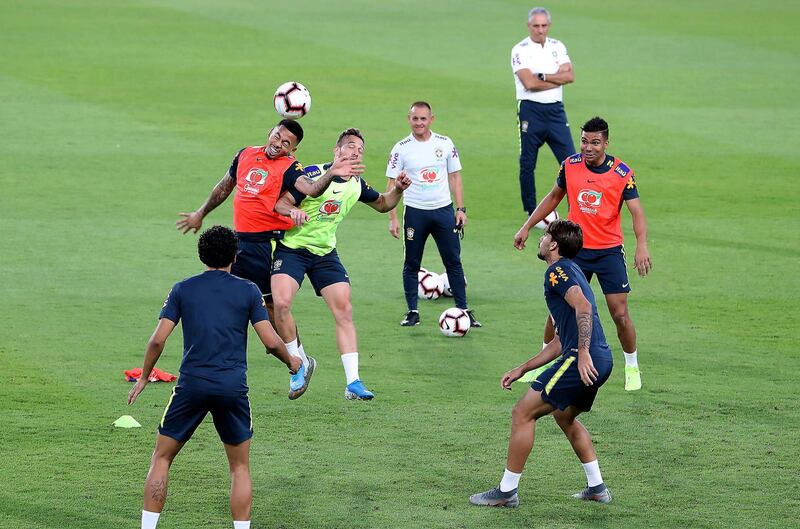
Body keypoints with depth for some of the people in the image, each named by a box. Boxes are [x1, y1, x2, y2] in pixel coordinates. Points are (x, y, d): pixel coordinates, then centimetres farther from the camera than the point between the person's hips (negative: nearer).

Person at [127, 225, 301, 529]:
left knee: (162, 458, 12)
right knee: (240, 467, 12)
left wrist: (144, 377, 15)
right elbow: (271, 341, 0)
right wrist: (291, 362, 20)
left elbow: (158, 340, 1)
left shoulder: (182, 290, 6)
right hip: (233, 387, 0)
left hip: (192, 384, 0)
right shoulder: (248, 291, 5)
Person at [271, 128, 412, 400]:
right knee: (281, 303, -24)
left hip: (325, 253, 5)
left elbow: (382, 204, 22)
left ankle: (353, 383, -5)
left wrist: (398, 190, 1)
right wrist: (292, 210, -42)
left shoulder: (356, 185, 4)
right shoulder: (315, 174, -15)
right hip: (292, 247, -5)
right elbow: (280, 201, -19)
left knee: (344, 311, -6)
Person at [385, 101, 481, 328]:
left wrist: (461, 209, 2)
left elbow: (455, 177, 9)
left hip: (444, 210, 1)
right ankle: (412, 312, 14)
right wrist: (392, 218, -7)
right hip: (415, 213, -1)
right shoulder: (401, 148, -3)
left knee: (454, 262, 1)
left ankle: (463, 310, 8)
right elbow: (392, 184, -1)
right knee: (411, 264, 4)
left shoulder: (445, 144, 3)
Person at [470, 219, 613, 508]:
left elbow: (584, 306, -22)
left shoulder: (558, 270, -4)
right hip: (601, 360, 10)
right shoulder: (568, 272, 27)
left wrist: (583, 353, -28)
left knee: (522, 413, -2)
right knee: (564, 416, 30)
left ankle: (507, 491, 2)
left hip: (582, 361, -10)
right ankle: (597, 488, 29)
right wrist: (521, 370, 31)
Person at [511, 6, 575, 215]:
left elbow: (570, 76, -3)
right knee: (527, 165, 4)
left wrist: (543, 76, -13)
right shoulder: (520, 50, -4)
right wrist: (558, 78, -7)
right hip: (531, 110, -3)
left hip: (556, 110, 3)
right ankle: (532, 213, 14)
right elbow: (529, 83, -16)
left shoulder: (558, 47, 10)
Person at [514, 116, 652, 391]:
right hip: (575, 249, 3)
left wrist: (642, 245, -35)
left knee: (620, 314, -6)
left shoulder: (622, 173, -13)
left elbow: (637, 212, -18)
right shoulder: (570, 165, -3)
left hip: (610, 252, -3)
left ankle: (632, 368, 14)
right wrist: (526, 227, 11)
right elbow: (553, 197, 13)